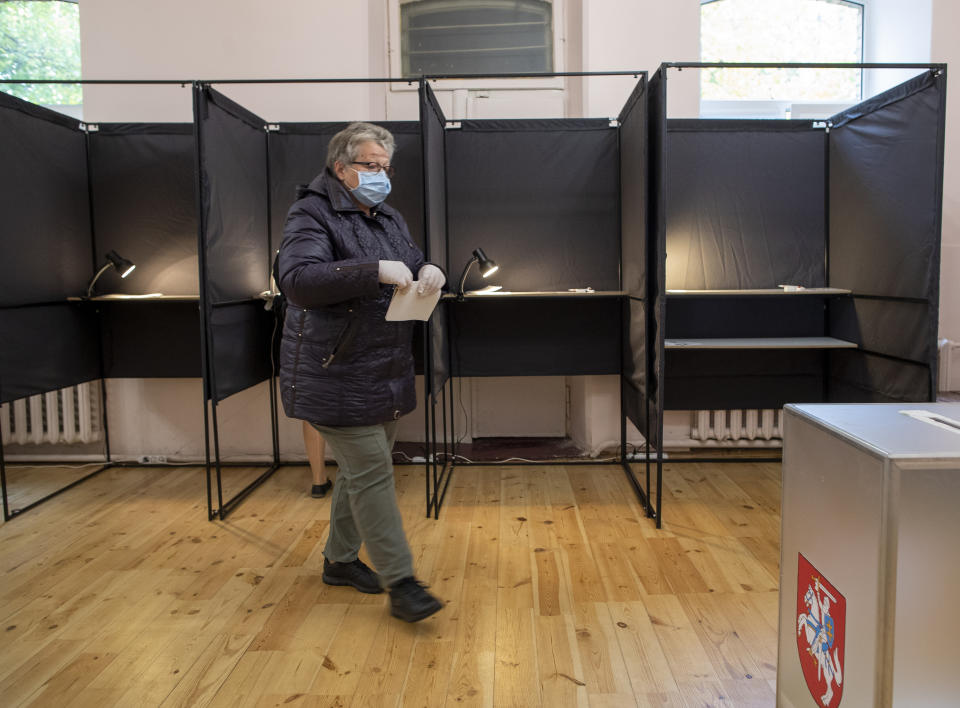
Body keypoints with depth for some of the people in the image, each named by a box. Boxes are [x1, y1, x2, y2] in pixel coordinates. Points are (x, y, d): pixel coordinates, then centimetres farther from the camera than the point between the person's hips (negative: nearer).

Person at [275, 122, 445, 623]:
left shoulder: (389, 219, 16)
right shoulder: (311, 216, -10)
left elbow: (413, 265, 24)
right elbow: (297, 279, -25)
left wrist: (429, 272, -2)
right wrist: (374, 273, -30)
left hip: (386, 375, 8)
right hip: (336, 378, -8)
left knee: (361, 470, 16)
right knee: (372, 472, -8)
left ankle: (339, 559, 33)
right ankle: (400, 583, 1)